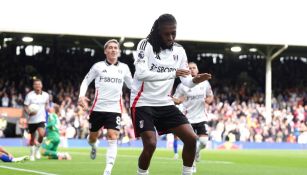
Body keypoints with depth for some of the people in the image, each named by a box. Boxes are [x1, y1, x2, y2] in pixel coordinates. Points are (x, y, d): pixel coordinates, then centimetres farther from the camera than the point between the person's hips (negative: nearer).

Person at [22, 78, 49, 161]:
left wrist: (45, 113, 10)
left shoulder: (46, 95, 1)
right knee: (32, 137, 9)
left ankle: (37, 149, 4)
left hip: (41, 119, 1)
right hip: (32, 120, -1)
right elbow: (25, 108, -9)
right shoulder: (29, 95, -9)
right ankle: (32, 153, 30)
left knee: (41, 134, -22)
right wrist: (29, 113, -27)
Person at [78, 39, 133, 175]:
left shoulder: (124, 68, 8)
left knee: (112, 138, -15)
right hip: (98, 108, 0)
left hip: (115, 109, 0)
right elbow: (86, 81, 9)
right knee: (92, 138, 11)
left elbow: (131, 85, 19)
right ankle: (94, 146, 50)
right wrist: (81, 95, -8)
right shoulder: (98, 66, 2)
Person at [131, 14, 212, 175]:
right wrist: (172, 74, -30)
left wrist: (195, 80, -20)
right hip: (143, 103, -5)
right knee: (150, 144, -20)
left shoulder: (179, 51, 5)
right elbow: (141, 73, -26)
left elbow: (186, 80, 4)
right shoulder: (146, 45, -12)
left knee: (191, 138, -5)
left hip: (165, 103, 6)